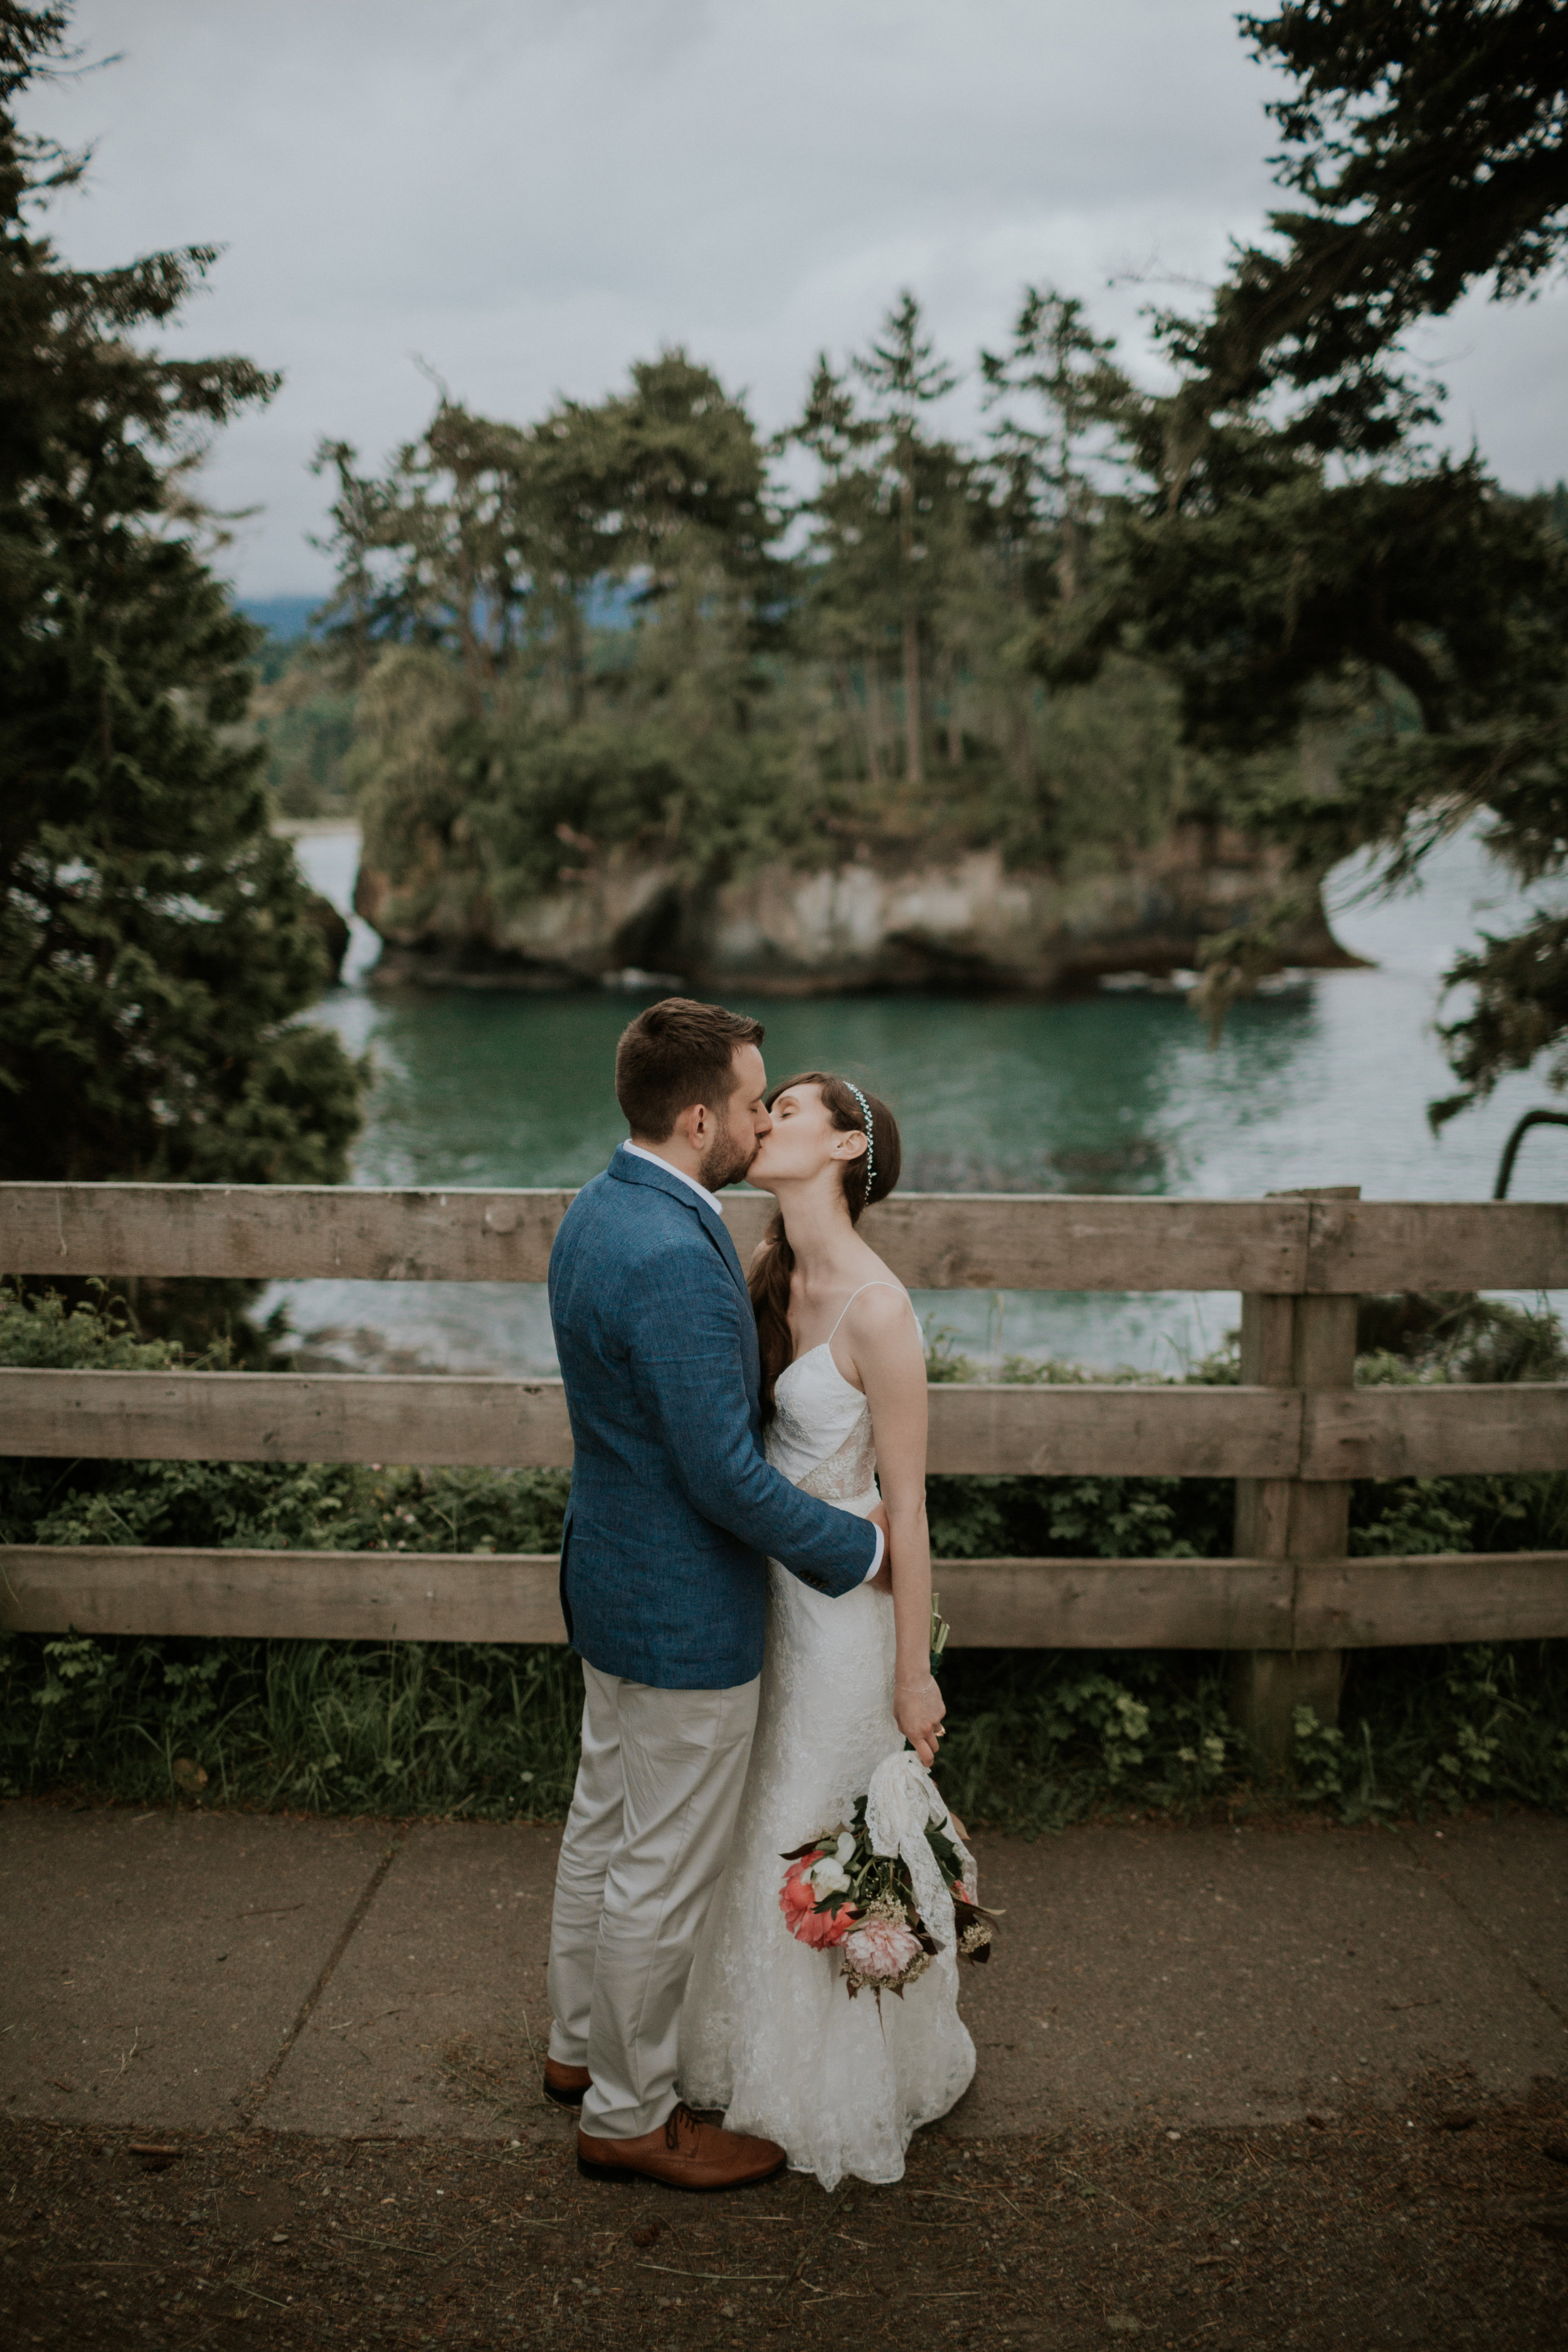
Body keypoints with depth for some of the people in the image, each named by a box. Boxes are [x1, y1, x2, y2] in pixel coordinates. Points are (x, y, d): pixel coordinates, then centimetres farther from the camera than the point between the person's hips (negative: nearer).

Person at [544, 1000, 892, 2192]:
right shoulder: (673, 1258, -31)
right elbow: (726, 1474, -27)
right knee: (665, 1870, 8)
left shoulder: (602, 1208, 2)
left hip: (615, 1579, 10)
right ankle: (630, 2114, 27)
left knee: (606, 1824, 25)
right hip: (685, 1612, -10)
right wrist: (860, 1549, -13)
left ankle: (584, 2044, 44)